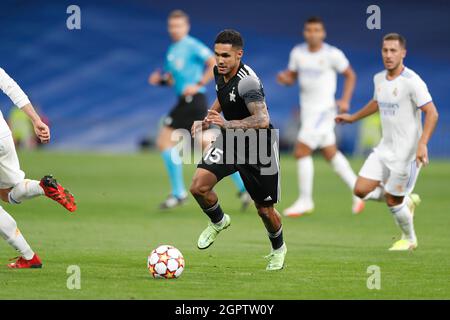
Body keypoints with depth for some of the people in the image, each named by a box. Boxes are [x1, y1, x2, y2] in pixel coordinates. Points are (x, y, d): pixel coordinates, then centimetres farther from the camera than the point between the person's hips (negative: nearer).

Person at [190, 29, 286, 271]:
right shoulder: (220, 71, -4)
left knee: (265, 210, 7)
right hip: (230, 141, 6)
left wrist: (226, 124, -45)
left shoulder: (247, 81, -29)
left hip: (258, 147, -6)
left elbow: (262, 120, -37)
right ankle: (218, 221, 15)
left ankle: (278, 248, 37)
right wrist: (208, 120, 6)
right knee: (198, 186, -16)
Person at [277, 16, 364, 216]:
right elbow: (291, 77, 12)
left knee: (301, 152, -13)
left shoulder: (333, 54, -11)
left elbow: (350, 75, 1)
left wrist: (345, 100, -9)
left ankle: (305, 201, -4)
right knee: (331, 154, 14)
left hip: (323, 109, -6)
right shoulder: (298, 52, 4)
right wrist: (283, 78, -12)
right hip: (307, 109, 6)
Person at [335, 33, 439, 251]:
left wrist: (422, 144, -31)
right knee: (361, 190, 0)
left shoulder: (412, 81, -18)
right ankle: (407, 201, 23)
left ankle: (409, 239, 27)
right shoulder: (379, 79, 6)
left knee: (392, 200, 0)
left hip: (406, 151, -7)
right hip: (384, 148, 7)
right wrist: (352, 118, 35)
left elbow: (432, 113, -20)